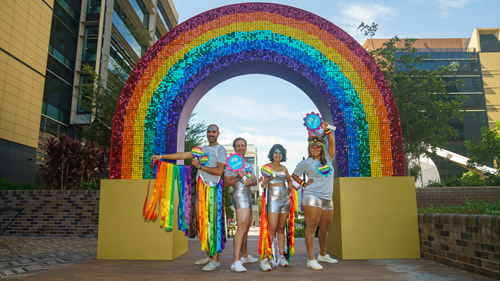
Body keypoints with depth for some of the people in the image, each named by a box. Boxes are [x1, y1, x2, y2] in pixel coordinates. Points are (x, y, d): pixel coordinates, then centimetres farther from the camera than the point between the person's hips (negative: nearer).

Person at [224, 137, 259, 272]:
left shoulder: (249, 165, 22)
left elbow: (255, 180, 10)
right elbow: (227, 183, -8)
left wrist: (250, 181, -13)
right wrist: (238, 177, -24)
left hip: (248, 196, 9)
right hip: (239, 195, -9)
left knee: (246, 228, 16)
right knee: (242, 227, -21)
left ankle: (245, 256, 30)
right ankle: (236, 261, -25)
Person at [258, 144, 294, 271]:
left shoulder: (284, 168, 14)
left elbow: (289, 180, 29)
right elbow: (263, 183, -10)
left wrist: (289, 189, 11)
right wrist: (263, 182, -31)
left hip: (285, 199, 5)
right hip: (273, 199, -5)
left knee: (281, 228, 7)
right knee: (272, 229, -13)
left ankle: (281, 256, 13)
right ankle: (264, 259, -10)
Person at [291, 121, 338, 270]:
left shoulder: (327, 159, 15)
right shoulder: (306, 163, 4)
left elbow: (332, 143, 10)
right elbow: (294, 175, 13)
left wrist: (326, 130, -1)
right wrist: (303, 184, 0)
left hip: (327, 199, 5)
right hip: (312, 197, -5)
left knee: (325, 229, 13)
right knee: (311, 227, -11)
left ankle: (323, 255, 30)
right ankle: (311, 259, -12)